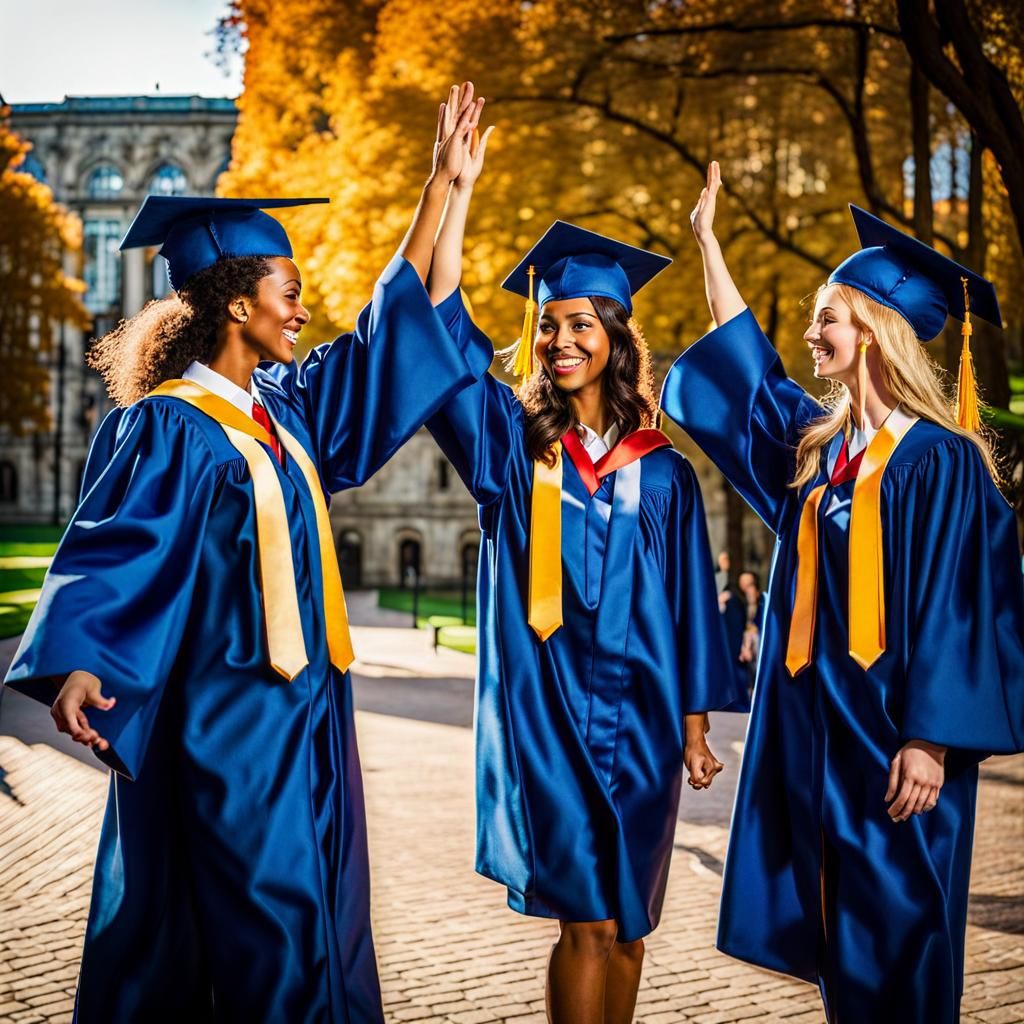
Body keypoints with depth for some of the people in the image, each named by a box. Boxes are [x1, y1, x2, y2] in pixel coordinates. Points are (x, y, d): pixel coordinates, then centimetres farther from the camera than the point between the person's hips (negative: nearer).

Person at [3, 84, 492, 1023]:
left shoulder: (284, 405, 10)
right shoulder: (169, 426, -12)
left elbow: (390, 324, 16)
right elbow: (111, 549, -19)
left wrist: (444, 184, 17)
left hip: (304, 703, 8)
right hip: (225, 712, -8)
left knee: (314, 916, 12)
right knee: (256, 924, -4)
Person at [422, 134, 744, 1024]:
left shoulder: (662, 472, 6)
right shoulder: (514, 445, 2)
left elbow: (689, 605, 8)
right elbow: (442, 325, -7)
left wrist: (695, 727, 5)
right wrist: (458, 188, -11)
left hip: (637, 714, 2)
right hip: (546, 710, -2)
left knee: (627, 921, 10)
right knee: (587, 920, -7)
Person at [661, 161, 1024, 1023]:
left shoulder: (938, 459, -12)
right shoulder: (819, 441, 9)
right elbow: (743, 365, 22)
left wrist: (929, 740, -20)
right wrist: (708, 240, 25)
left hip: (891, 726, -7)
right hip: (816, 716, 7)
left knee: (896, 923, 2)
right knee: (839, 919, 13)